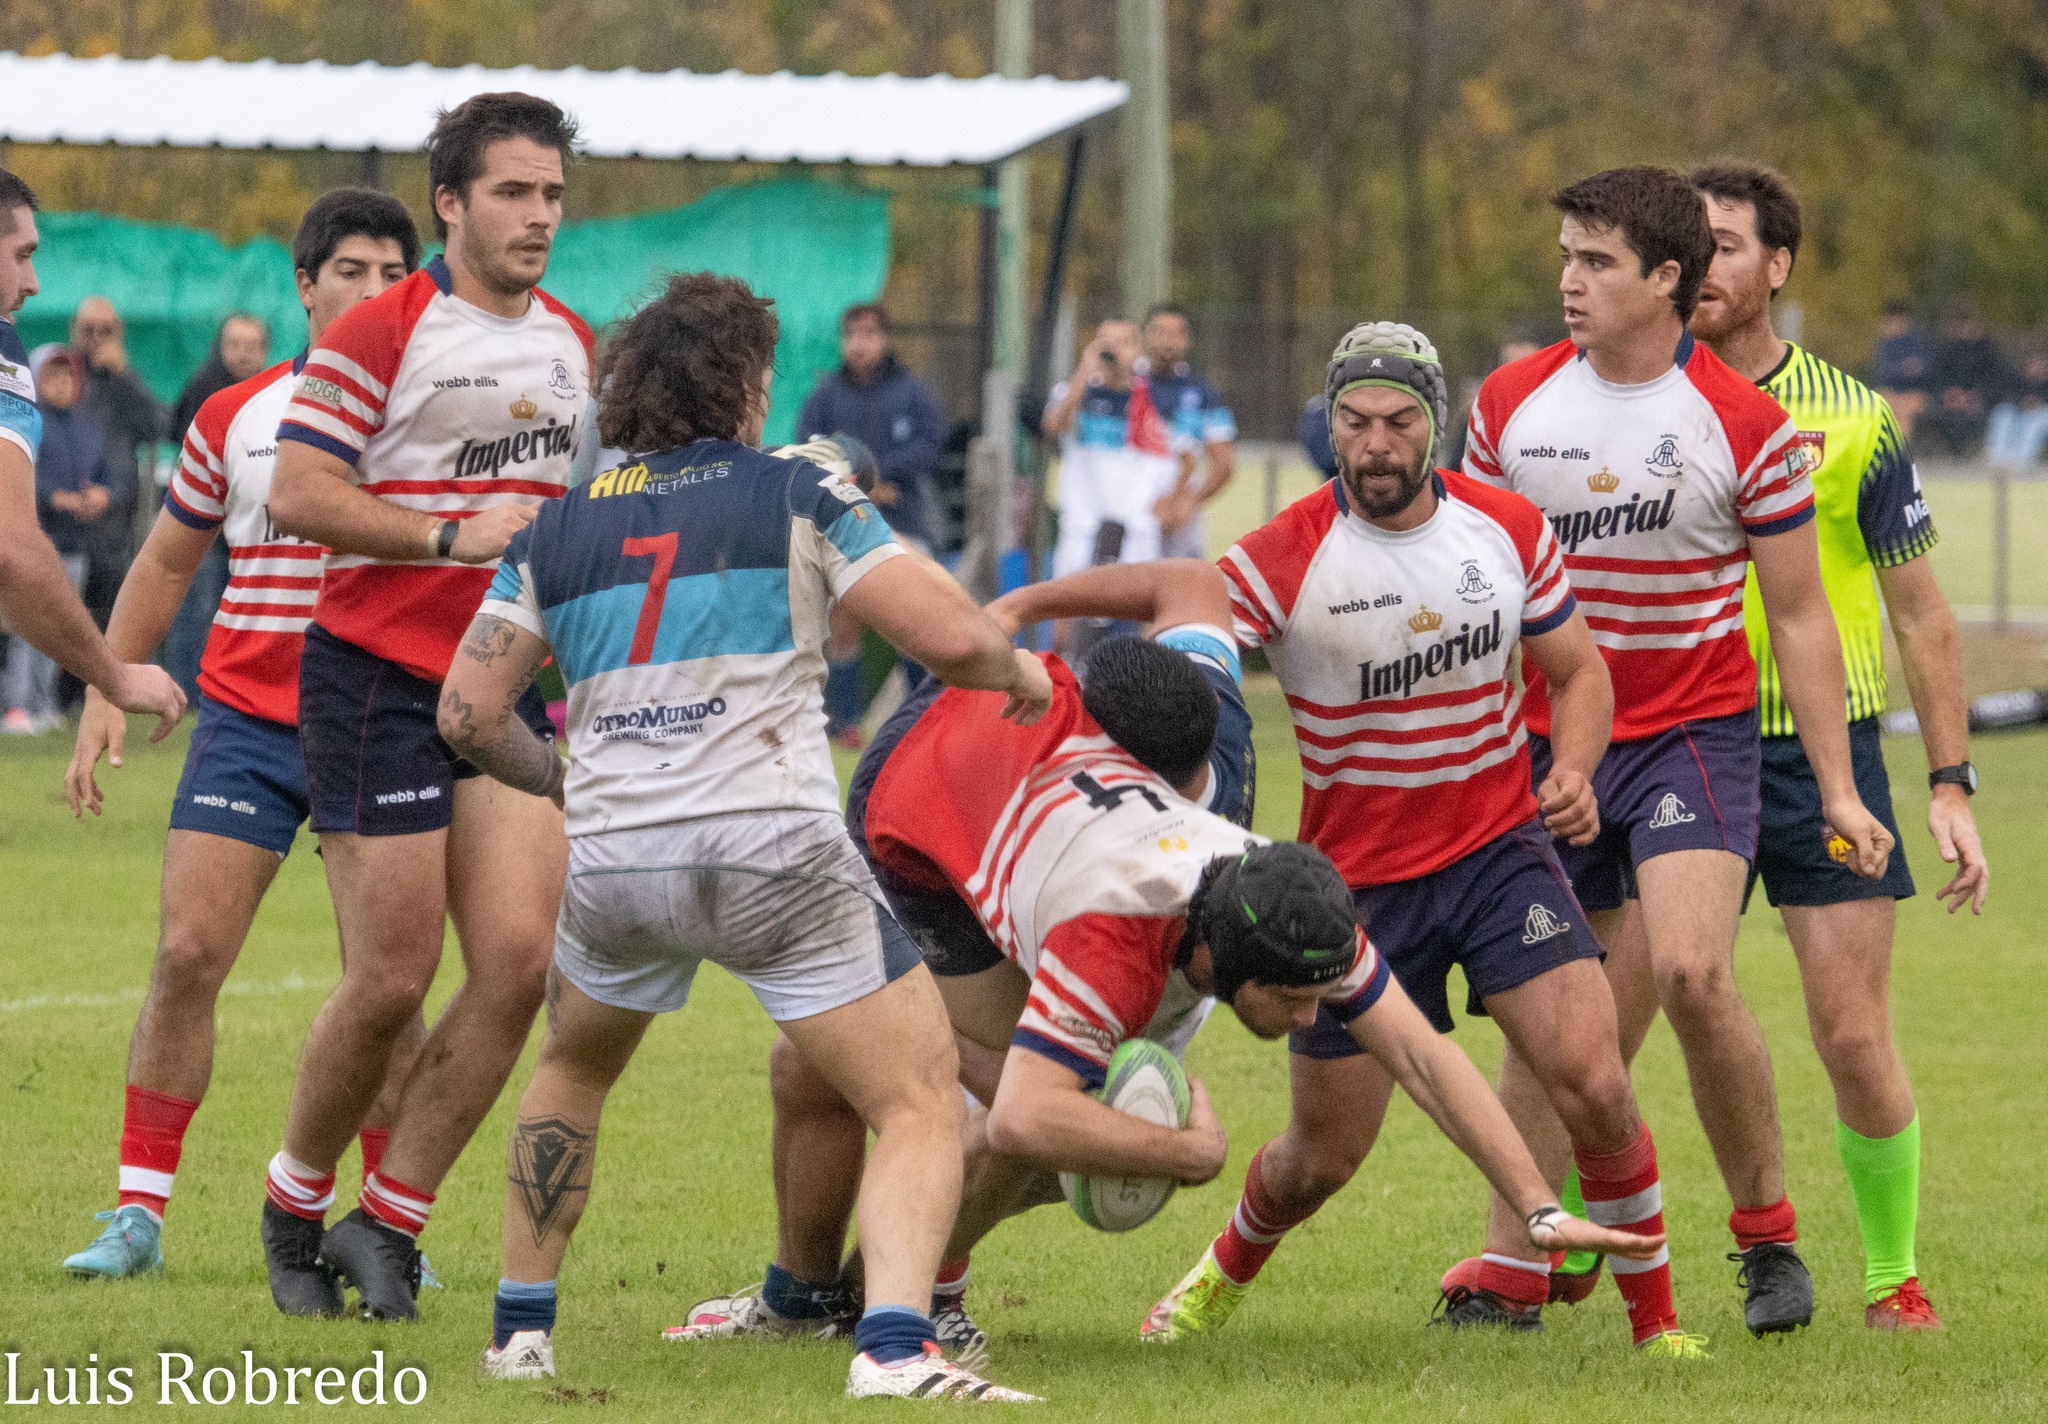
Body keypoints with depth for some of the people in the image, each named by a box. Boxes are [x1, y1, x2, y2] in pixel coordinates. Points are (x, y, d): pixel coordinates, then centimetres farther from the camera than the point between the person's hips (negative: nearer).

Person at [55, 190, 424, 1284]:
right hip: (246, 715, 1)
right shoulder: (236, 416, 7)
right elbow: (166, 562, 17)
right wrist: (108, 692, 12)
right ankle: (139, 1211, 1)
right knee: (188, 952, -7)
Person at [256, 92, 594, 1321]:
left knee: (520, 960, -9)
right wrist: (455, 536, -20)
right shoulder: (381, 333, -8)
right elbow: (297, 494, -15)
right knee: (392, 980, -6)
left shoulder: (573, 345, 14)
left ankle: (387, 1224, 3)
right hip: (381, 678, -6)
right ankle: (294, 1205, 18)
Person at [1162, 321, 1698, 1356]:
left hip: (1498, 850, 1)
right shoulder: (1282, 559, -15)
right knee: (1322, 1158, 8)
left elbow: (1577, 669, 9)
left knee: (1596, 1089, -17)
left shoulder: (1510, 530, -4)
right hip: (1357, 879, -1)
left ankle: (1657, 1322, 2)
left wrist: (1572, 769, -10)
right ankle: (1231, 1267, 42)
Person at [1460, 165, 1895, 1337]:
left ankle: (1768, 1231, -5)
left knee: (1690, 974, -21)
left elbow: (1799, 615, -1)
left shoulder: (1747, 423, -6)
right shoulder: (1511, 401, 2)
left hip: (1694, 733, -3)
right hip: (1543, 744, 3)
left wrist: (1839, 790, -4)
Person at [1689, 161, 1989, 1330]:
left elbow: (1921, 613, 4)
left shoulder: (1853, 421, -1)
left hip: (1824, 754, -1)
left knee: (1856, 1039, -4)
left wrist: (1953, 784, -1)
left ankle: (1893, 1277, 11)